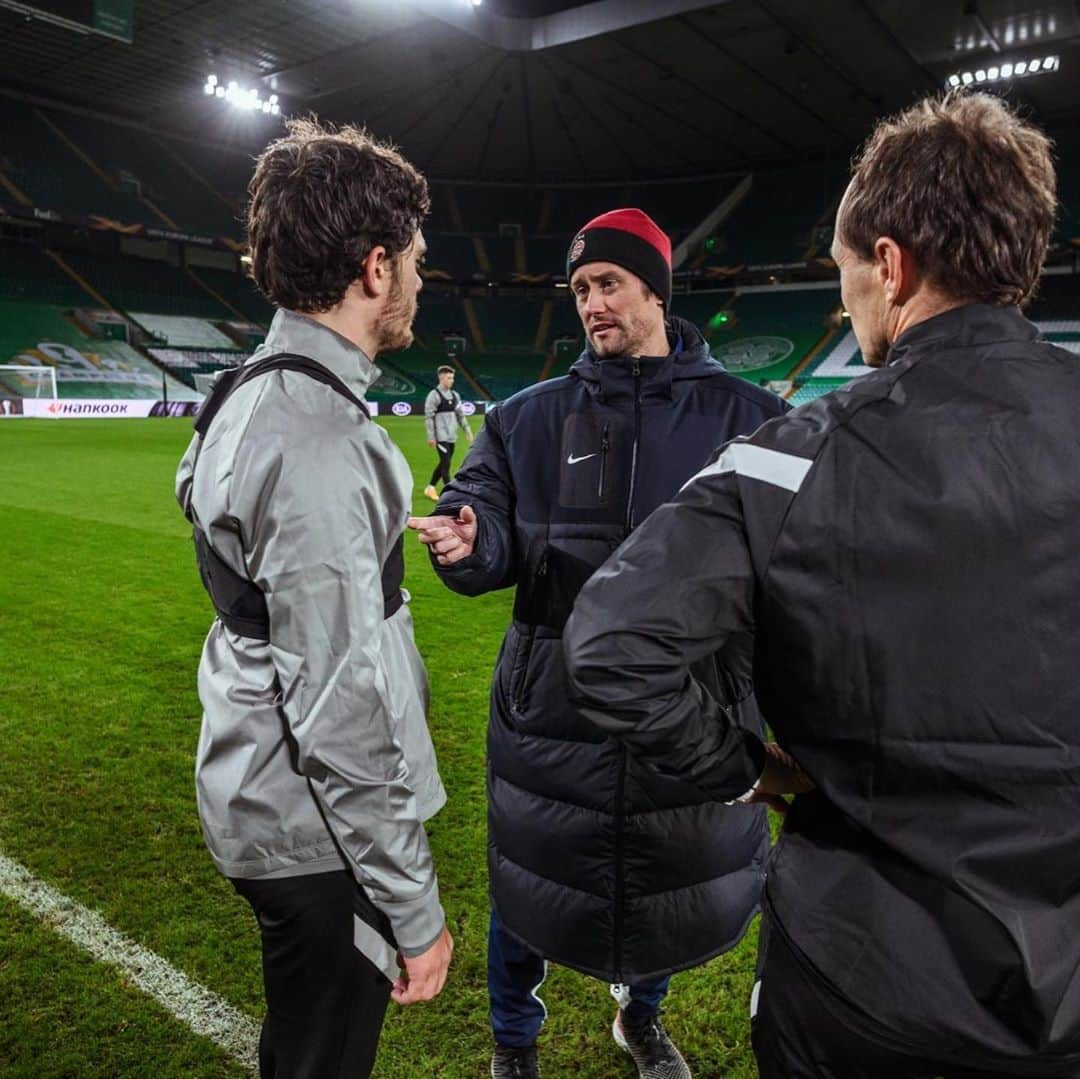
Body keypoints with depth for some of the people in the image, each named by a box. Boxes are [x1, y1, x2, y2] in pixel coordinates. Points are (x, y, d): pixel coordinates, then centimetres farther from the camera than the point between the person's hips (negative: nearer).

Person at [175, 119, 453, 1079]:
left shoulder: (253, 397, 6)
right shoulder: (315, 441, -27)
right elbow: (341, 709, -27)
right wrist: (414, 906, -19)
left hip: (267, 808, 10)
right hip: (317, 837, -9)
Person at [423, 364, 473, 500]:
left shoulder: (455, 395, 12)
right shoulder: (434, 395, -8)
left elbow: (460, 415, 17)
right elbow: (428, 417, -10)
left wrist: (467, 431, 11)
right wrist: (431, 436, -14)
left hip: (452, 436, 7)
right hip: (441, 437, -7)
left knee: (443, 463, 12)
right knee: (446, 464, -9)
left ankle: (430, 488, 26)